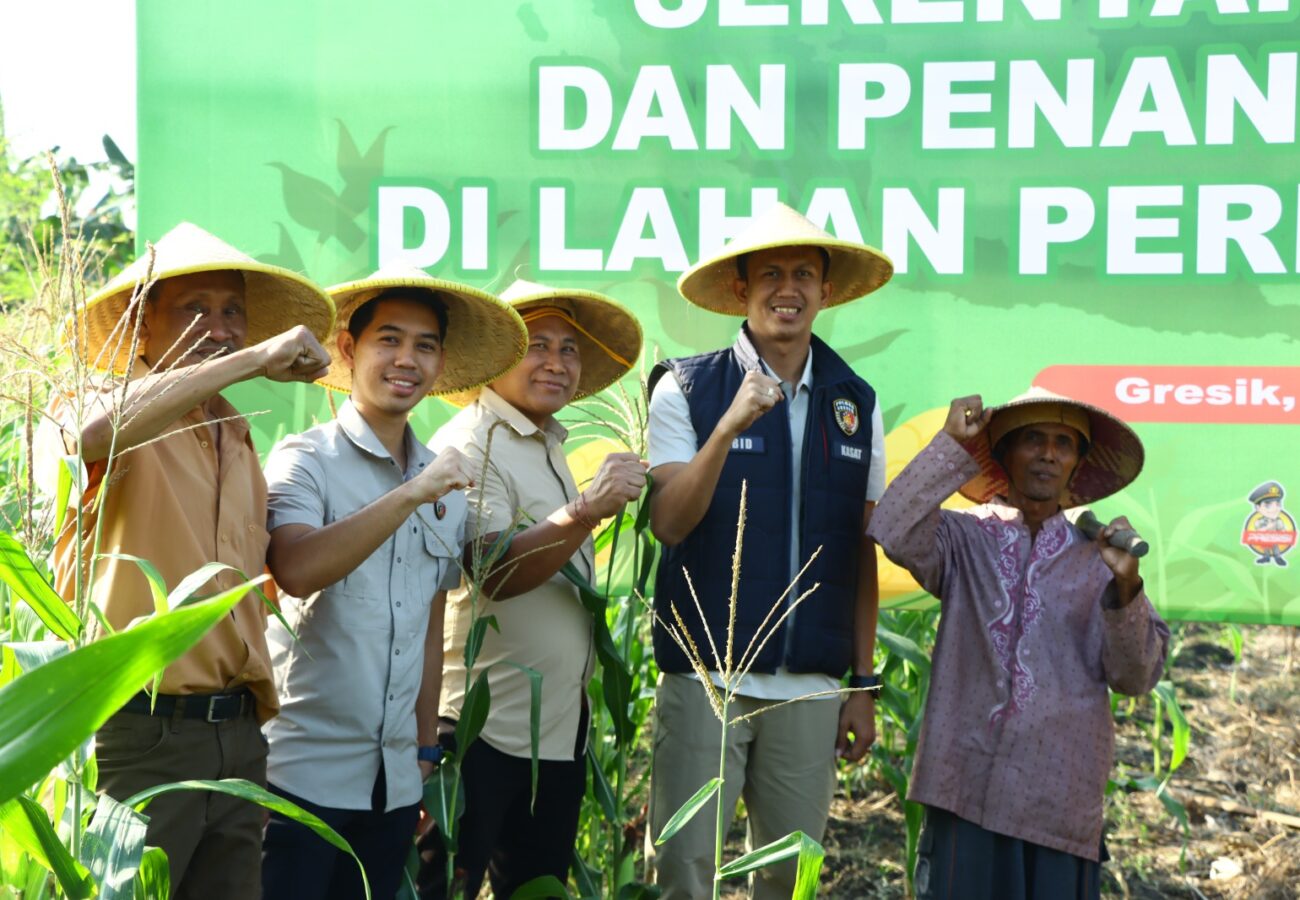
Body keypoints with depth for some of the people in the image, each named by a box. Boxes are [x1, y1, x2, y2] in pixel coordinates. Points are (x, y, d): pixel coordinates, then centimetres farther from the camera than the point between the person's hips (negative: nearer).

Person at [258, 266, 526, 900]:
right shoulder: (305, 460, -6)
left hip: (397, 783, 6)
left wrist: (427, 747, 16)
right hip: (305, 775, -5)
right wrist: (411, 495, -24)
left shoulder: (446, 486, 11)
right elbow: (295, 571, -25)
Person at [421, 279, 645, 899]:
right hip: (482, 732, -9)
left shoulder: (547, 449, 14)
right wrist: (587, 511, -37)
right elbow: (496, 574, -26)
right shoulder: (469, 446, -12)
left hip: (558, 730, 9)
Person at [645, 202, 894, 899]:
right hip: (705, 678, -3)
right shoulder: (687, 389, -2)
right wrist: (729, 426, -24)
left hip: (812, 688, 3)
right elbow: (669, 523, -12)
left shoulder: (856, 405, 8)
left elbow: (861, 553, 11)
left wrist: (863, 683, 9)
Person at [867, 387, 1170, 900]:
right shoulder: (964, 538, 4)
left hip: (1060, 798, 1)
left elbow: (1135, 677, 1)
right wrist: (952, 444, -9)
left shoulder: (1097, 555, 5)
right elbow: (893, 532, -15)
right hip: (966, 787, -1)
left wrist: (1125, 586, -16)